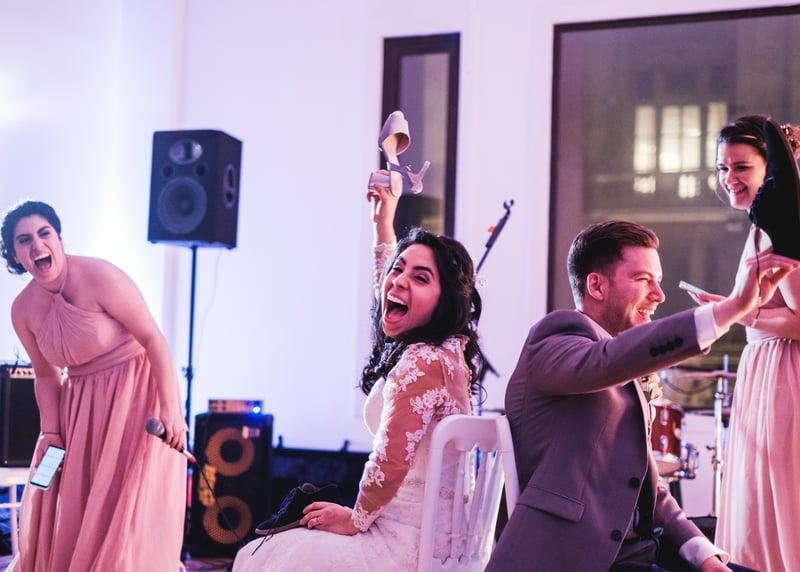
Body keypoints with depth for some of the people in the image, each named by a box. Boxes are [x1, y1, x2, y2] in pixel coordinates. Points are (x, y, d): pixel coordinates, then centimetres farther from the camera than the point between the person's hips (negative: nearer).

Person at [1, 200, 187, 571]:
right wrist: (50, 432, -1)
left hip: (135, 391, -6)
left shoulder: (98, 277, -20)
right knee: (65, 512, 11)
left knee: (128, 507, -6)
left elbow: (153, 338, -19)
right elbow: (46, 375, 10)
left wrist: (170, 410, -22)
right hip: (80, 404, 6)